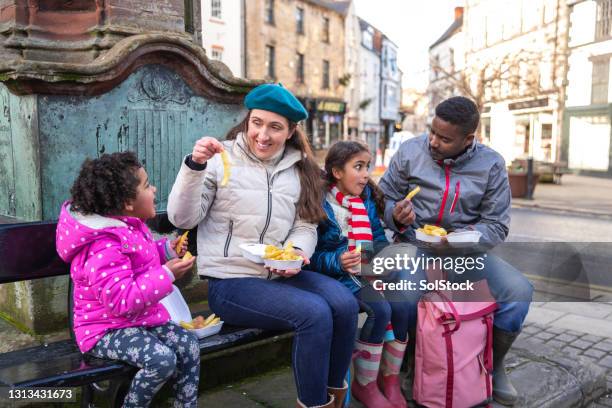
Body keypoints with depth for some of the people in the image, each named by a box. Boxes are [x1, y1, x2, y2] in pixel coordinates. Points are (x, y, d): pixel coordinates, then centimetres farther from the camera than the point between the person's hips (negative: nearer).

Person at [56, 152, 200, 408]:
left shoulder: (129, 226, 5)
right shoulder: (104, 248, -28)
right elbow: (121, 300, -32)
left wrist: (164, 250, 6)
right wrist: (166, 274, -31)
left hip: (140, 318, 9)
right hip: (106, 329, -9)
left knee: (189, 345, -5)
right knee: (162, 359, -28)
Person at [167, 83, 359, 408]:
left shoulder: (299, 170, 10)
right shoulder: (222, 160, -4)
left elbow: (306, 225, 8)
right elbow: (182, 218, -9)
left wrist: (298, 252, -14)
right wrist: (195, 166, -22)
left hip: (280, 275, 5)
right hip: (230, 282, -5)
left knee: (345, 304, -18)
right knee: (315, 313, -25)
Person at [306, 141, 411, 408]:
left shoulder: (368, 199, 10)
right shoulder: (320, 204, -10)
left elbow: (378, 237, 15)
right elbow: (313, 256, -9)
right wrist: (338, 262, -26)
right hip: (340, 275, -5)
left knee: (401, 306, -20)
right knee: (380, 310, -27)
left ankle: (390, 379, 2)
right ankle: (364, 385, -5)